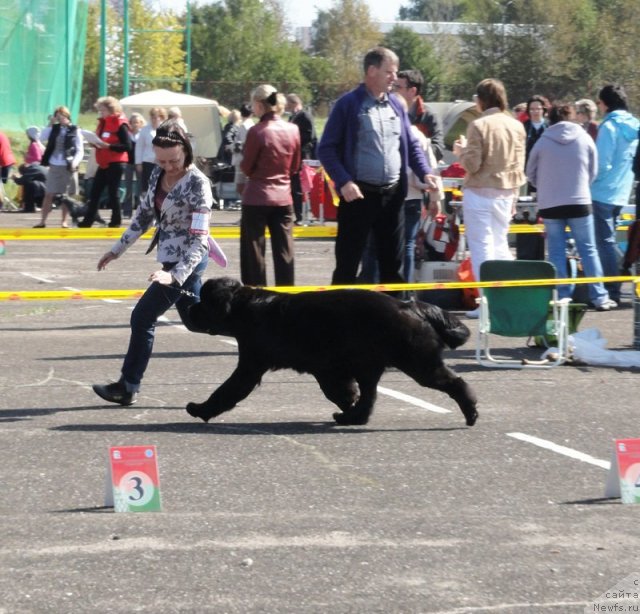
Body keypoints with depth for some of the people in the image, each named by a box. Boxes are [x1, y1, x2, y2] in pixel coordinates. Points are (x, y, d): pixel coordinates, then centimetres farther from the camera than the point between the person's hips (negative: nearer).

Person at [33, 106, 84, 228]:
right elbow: (42, 137, 2)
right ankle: (43, 221, 5)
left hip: (68, 167, -3)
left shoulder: (75, 131, -3)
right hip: (54, 166, 3)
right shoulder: (55, 129, 9)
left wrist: (75, 162, -20)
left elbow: (80, 151, -5)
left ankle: (64, 221, 11)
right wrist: (50, 125, -2)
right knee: (48, 194, 1)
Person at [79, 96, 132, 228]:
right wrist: (96, 143, 1)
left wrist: (107, 146, -23)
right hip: (103, 164, 8)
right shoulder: (103, 122, 13)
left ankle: (116, 220, 8)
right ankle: (88, 220, 10)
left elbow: (127, 146, -17)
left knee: (113, 192, -2)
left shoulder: (120, 124, -12)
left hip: (115, 164, -8)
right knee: (95, 191, 7)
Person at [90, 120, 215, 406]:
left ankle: (128, 387, 3)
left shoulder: (197, 183, -22)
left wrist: (175, 275, -35)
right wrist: (117, 249, 18)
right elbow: (145, 213, 15)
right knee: (195, 320, 15)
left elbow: (199, 238, -25)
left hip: (186, 261, -8)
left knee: (143, 317, -6)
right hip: (171, 259, 8)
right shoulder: (158, 174, 1)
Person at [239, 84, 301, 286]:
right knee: (284, 251, 7)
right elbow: (294, 166, 9)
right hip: (283, 198, 4)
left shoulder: (257, 132, -14)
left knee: (253, 251, 4)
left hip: (257, 198, -4)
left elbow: (247, 168, -6)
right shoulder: (293, 130, 0)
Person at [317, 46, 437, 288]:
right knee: (348, 262, 0)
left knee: (393, 262, 10)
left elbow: (411, 145, 17)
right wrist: (344, 182, -19)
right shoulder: (348, 104, -6)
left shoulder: (396, 105, 11)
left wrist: (425, 174, 0)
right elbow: (326, 149, -7)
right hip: (359, 193, -5)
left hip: (393, 194, 5)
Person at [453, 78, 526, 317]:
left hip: (480, 192, -6)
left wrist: (461, 151, 4)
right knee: (500, 244, 17)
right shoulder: (516, 126, 3)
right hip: (506, 193, 6)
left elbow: (472, 164, -14)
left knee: (481, 246, -2)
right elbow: (520, 166, 8)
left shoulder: (478, 125, -14)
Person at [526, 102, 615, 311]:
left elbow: (531, 174, 7)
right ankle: (599, 297, 2)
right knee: (588, 250, 5)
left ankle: (562, 296, 3)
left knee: (556, 253, 5)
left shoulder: (543, 142, -2)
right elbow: (593, 172, 8)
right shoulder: (585, 139, 0)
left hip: (550, 205, 0)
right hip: (579, 202, 0)